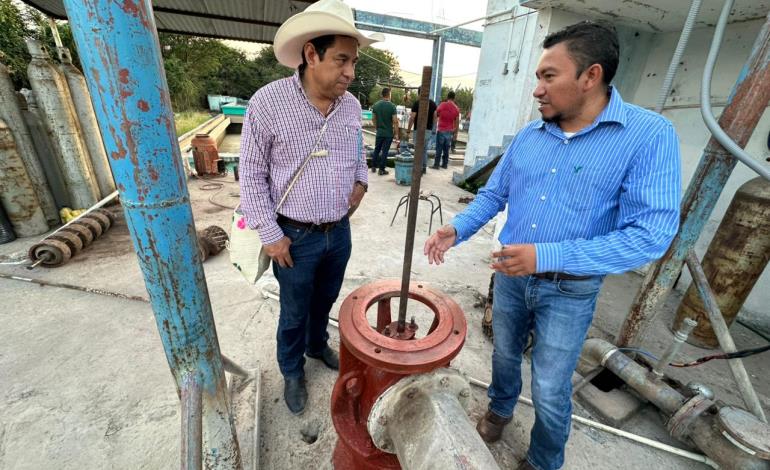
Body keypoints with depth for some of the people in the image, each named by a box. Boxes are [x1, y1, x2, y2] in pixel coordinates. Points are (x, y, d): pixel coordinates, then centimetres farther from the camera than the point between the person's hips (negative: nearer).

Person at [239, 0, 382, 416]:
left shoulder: (351, 105, 0)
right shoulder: (268, 102, -16)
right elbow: (252, 175, -10)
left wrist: (360, 181, -1)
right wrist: (270, 234, -11)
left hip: (340, 230, 5)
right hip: (296, 237, -4)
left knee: (326, 299, 25)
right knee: (294, 313, 15)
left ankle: (318, 344, 54)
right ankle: (292, 372, 43)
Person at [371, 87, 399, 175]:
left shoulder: (376, 105, 0)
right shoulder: (392, 106, -13)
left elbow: (373, 119, 7)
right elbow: (395, 121, -14)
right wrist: (396, 133, -5)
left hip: (379, 132, 4)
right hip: (389, 133, -4)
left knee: (376, 149, 17)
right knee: (384, 151, 3)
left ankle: (373, 167, 22)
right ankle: (381, 169, 7)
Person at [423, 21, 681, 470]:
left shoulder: (649, 135, -15)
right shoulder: (528, 136, -1)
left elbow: (650, 234, -22)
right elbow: (493, 194, 7)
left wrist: (546, 256, -30)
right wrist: (457, 230, -10)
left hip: (570, 290, -4)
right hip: (510, 275, 4)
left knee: (551, 391, 13)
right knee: (505, 355, 25)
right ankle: (500, 408, 56)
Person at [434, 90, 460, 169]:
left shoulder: (442, 105, -6)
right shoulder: (456, 108, 3)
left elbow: (435, 115, -2)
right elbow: (457, 122, 5)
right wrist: (455, 132, 12)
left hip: (441, 130, -3)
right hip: (450, 132, 3)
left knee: (439, 148, 0)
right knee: (446, 149, 11)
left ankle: (436, 165, 0)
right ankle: (444, 164, 15)